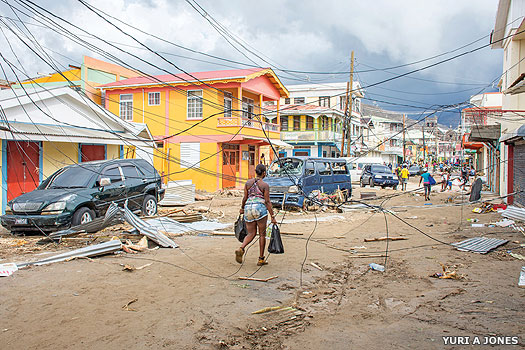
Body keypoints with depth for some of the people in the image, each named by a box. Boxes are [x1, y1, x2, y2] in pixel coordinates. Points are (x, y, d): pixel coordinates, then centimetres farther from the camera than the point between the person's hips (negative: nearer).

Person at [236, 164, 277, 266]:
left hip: (248, 208, 4)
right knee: (262, 234, 8)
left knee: (251, 234, 12)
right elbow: (267, 202, -6)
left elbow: (245, 198, 9)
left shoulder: (248, 182, 8)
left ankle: (241, 249, -14)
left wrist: (242, 208, 26)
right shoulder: (265, 185, -3)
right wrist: (272, 216, -4)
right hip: (260, 208, -4)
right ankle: (261, 259, 12)